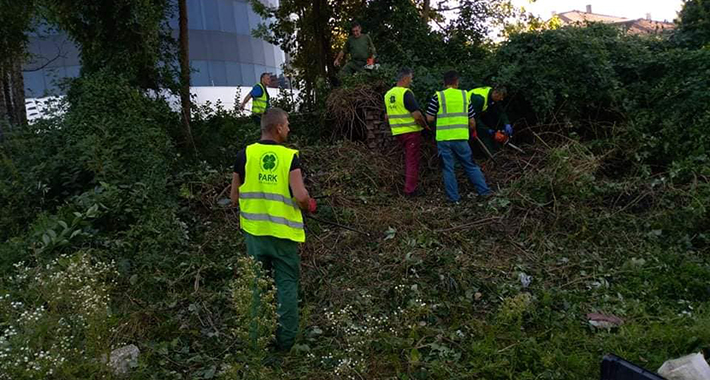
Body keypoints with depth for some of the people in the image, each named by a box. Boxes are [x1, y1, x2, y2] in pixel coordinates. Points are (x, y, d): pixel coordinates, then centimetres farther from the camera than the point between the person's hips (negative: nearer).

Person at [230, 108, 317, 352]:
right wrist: (308, 206, 3)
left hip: (254, 231, 2)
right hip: (284, 231, -2)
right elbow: (301, 196, -19)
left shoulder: (245, 155, -4)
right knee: (287, 283, 11)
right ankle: (286, 340, 18)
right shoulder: (290, 156, -11)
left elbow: (234, 197, 0)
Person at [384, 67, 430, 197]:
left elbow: (387, 116, 16)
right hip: (411, 131, -8)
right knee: (413, 160, 0)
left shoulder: (388, 95, 9)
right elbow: (417, 114, -21)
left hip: (398, 132, 8)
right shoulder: (406, 93, -17)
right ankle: (410, 190, 2)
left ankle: (409, 184, 29)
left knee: (408, 158, 24)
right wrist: (425, 125, -6)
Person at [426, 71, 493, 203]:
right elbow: (472, 122, 8)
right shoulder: (465, 95, 5)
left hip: (443, 138, -2)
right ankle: (484, 190, 14)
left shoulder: (438, 96, -3)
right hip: (461, 137, 2)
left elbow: (429, 118, -4)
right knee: (470, 165, 14)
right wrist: (472, 131, 27)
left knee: (448, 168, 7)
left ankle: (454, 197, 8)